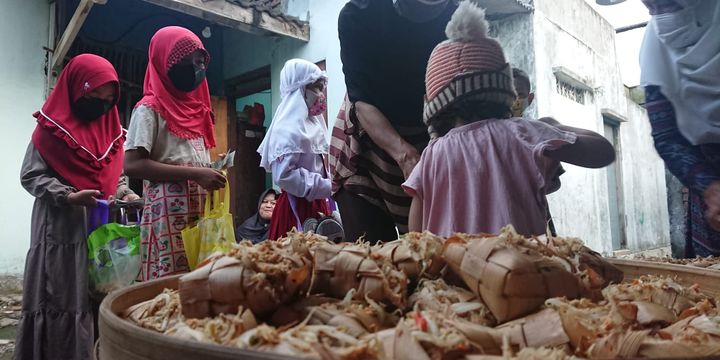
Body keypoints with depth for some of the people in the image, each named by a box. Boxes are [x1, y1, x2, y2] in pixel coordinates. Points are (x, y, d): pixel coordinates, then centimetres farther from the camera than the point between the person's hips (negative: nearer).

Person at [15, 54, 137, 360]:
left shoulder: (111, 130, 14)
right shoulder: (52, 128, -2)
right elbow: (30, 175, -4)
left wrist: (125, 194, 0)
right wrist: (69, 197, -17)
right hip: (61, 227, -4)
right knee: (61, 298, -2)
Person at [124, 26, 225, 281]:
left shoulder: (195, 108, 20)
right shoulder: (150, 109, -3)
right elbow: (132, 165, -13)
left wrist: (210, 175, 7)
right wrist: (194, 173, -17)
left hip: (202, 212, 7)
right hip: (170, 214, -6)